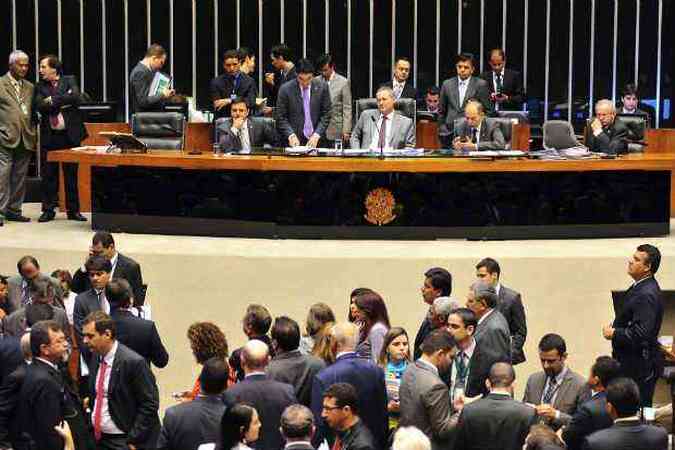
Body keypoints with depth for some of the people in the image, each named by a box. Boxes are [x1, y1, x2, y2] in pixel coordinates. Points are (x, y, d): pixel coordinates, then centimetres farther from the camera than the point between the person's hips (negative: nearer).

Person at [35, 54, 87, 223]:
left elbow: (76, 98, -13)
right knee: (48, 175, 2)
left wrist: (54, 100, -11)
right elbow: (40, 106, -8)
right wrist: (64, 101, -12)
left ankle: (73, 210, 12)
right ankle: (48, 210, 11)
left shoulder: (69, 81, 5)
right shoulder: (40, 87, 8)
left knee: (71, 174, 5)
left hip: (70, 134, -1)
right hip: (49, 136, 1)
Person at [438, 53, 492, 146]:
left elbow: (487, 110, 4)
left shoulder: (480, 84, 1)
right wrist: (442, 130, 10)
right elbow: (441, 111, 17)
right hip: (449, 133, 3)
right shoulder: (447, 84, 10)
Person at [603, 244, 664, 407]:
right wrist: (615, 328, 5)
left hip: (641, 367, -10)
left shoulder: (646, 295, -22)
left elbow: (640, 334, -28)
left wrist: (613, 334, -16)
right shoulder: (640, 288, 11)